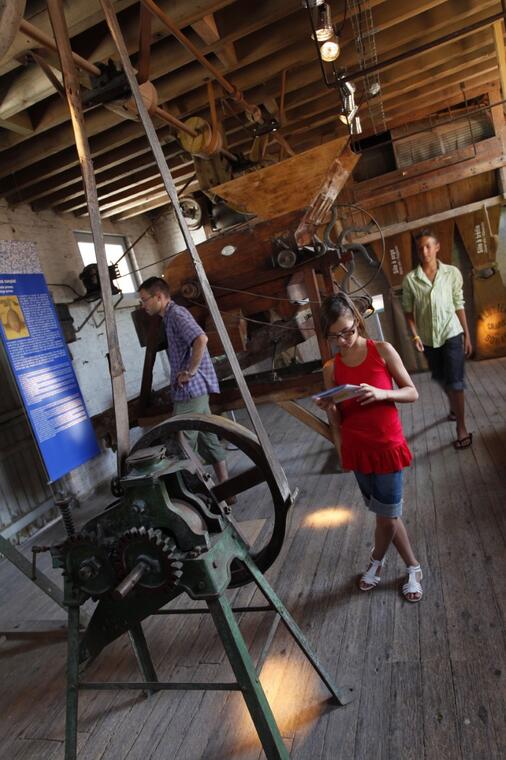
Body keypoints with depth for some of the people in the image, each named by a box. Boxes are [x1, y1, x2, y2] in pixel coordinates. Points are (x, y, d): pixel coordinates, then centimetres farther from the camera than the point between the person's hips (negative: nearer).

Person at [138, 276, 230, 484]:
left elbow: (201, 339, -29)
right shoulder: (170, 316, 18)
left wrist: (190, 372, -21)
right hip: (196, 390, 10)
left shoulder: (176, 313, -12)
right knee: (209, 441, 14)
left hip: (190, 390, -10)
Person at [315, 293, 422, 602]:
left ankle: (377, 561, 35)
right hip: (356, 448, 3)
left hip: (388, 444, -3)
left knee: (387, 515, 5)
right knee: (387, 512, 16)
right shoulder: (331, 368, -1)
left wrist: (382, 393, -22)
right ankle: (413, 567, 38)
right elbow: (337, 420, 4)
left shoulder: (382, 351, -8)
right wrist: (329, 408, -18)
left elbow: (412, 393, -4)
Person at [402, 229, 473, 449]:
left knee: (455, 381, -6)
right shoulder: (410, 279, -6)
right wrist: (415, 335, -13)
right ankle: (454, 407, 46)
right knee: (441, 379, 19)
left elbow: (459, 306, 0)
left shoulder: (452, 273, -5)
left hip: (452, 334, -2)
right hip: (428, 338, 2)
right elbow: (408, 311, -1)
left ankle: (462, 428, 3)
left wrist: (467, 335, 1)